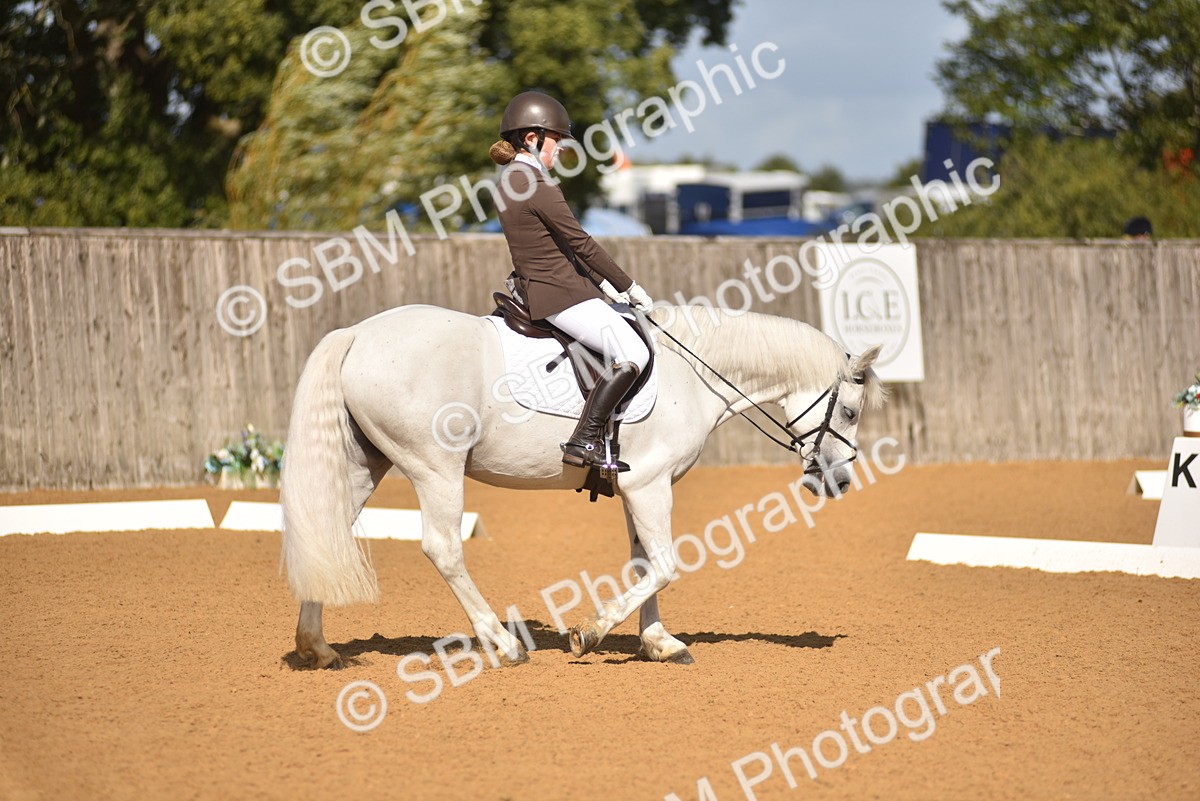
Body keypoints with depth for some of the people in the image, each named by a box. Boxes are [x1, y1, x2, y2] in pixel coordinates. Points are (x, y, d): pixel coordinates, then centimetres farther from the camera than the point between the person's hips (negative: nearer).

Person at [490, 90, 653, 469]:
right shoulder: (538, 185, -18)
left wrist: (604, 284, 15)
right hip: (560, 295, -11)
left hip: (535, 286, 11)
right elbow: (580, 242, -15)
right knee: (633, 353, -17)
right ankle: (584, 441, -21)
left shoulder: (512, 181, 13)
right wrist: (628, 287, -5)